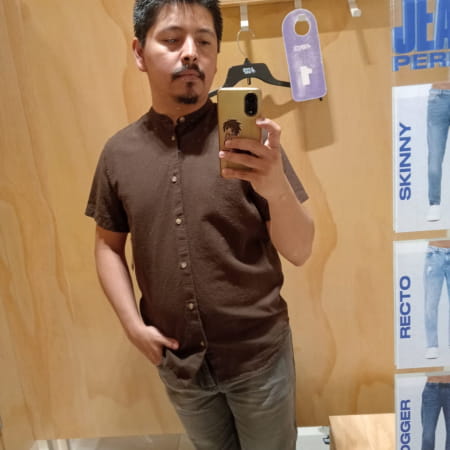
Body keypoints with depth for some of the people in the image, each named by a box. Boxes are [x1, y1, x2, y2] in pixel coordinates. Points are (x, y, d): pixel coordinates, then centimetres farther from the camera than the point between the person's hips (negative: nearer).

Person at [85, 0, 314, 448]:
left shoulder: (250, 138, -12)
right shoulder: (119, 152, -4)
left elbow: (299, 252, -13)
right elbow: (108, 245, 6)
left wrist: (276, 187, -32)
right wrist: (133, 324, -5)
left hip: (258, 354, -2)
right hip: (177, 360, 3)